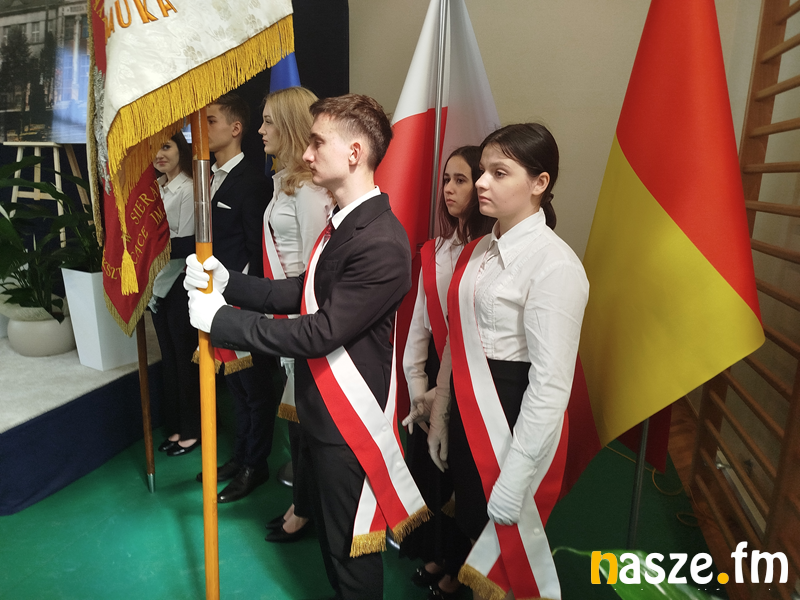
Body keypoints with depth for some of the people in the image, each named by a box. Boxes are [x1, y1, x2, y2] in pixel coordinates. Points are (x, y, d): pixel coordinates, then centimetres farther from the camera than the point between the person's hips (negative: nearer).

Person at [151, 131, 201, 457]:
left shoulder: (188, 189, -12)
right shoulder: (154, 189, 10)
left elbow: (187, 244, -17)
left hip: (181, 286, -8)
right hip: (159, 284, 8)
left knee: (186, 359, 4)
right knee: (169, 358, 16)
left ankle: (193, 430, 21)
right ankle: (176, 426, 31)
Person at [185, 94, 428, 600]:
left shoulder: (381, 244, -26)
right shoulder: (344, 222, 7)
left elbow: (321, 331, -26)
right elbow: (304, 292, 10)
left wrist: (221, 318, -18)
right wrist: (229, 283, -2)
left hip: (349, 424, -9)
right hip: (320, 410, 9)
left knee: (350, 549, 13)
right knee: (328, 529, 27)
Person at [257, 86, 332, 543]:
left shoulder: (309, 187, -17)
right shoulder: (286, 179, 13)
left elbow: (313, 263, -19)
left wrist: (298, 321, -15)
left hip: (303, 310, -10)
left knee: (304, 408, 4)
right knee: (294, 407, 18)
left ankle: (305, 510, 24)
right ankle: (302, 501, 36)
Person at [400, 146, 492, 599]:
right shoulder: (434, 252, 6)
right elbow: (420, 323, 5)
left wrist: (445, 392, -13)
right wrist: (418, 388, 0)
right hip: (434, 380, 6)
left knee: (461, 477, 10)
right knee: (427, 470, 18)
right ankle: (435, 556, 43)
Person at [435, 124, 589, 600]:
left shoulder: (555, 265, -20)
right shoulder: (480, 250, 5)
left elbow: (551, 384, -21)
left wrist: (513, 483, -19)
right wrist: (440, 414, 12)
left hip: (517, 420, -7)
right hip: (468, 413, 7)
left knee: (509, 542, 12)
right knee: (471, 529, 23)